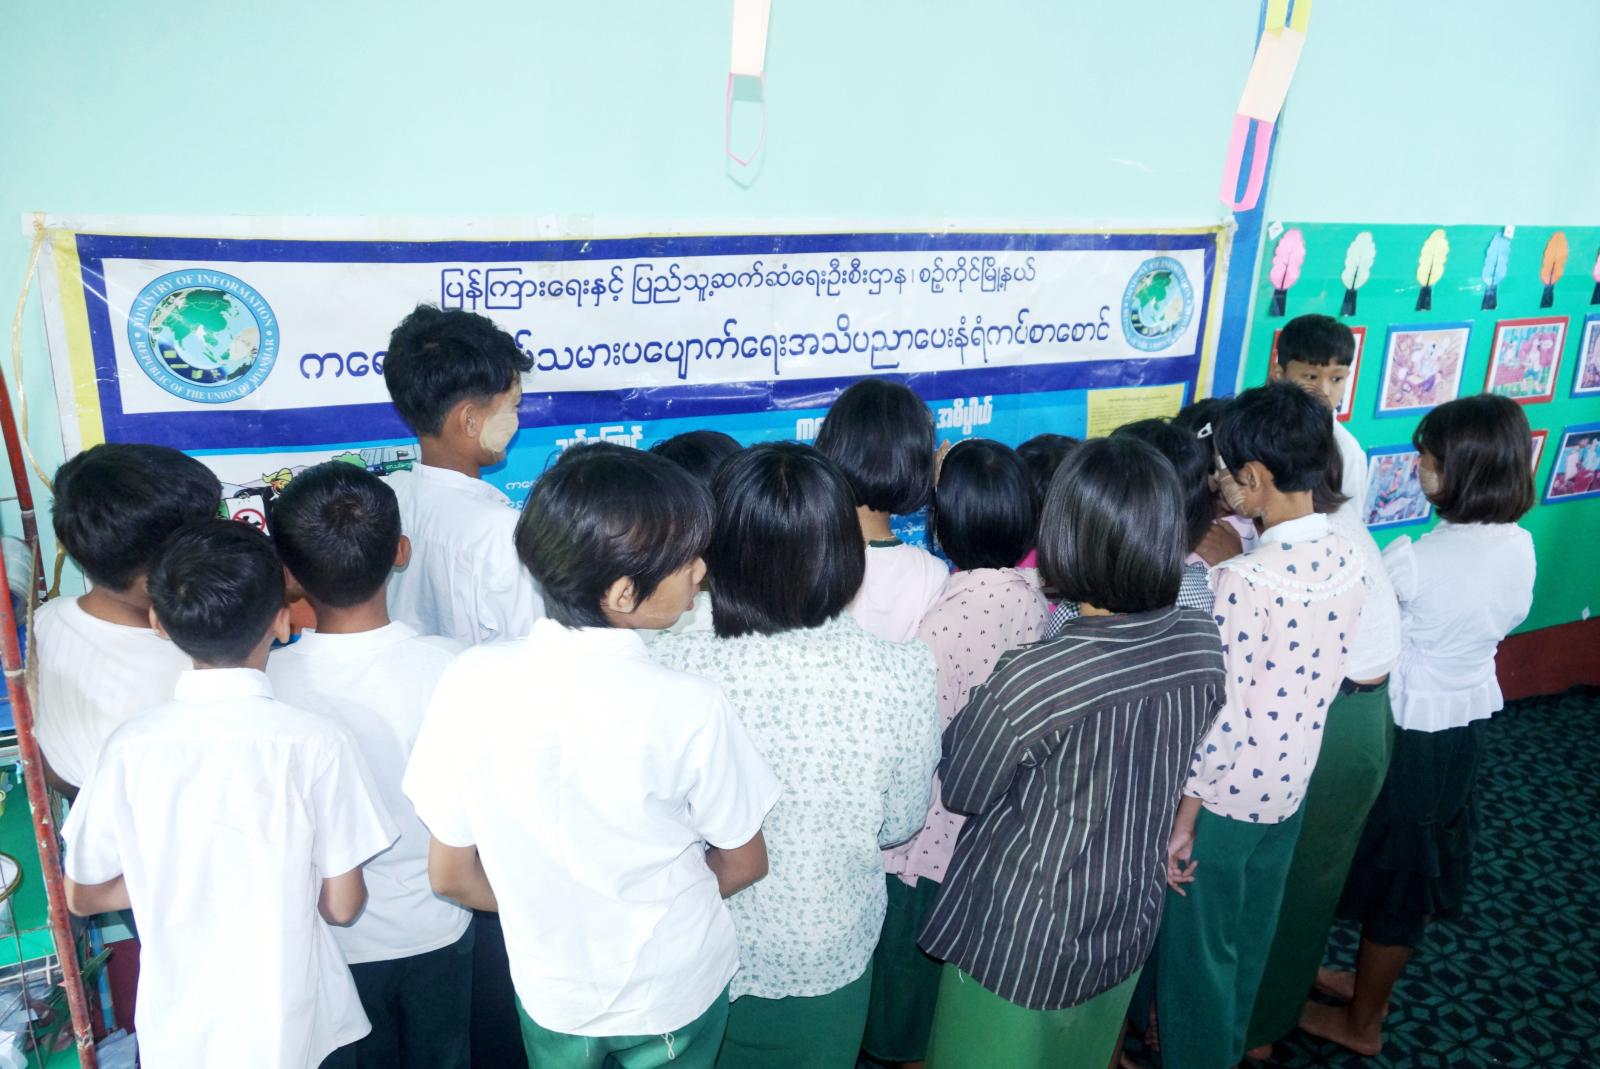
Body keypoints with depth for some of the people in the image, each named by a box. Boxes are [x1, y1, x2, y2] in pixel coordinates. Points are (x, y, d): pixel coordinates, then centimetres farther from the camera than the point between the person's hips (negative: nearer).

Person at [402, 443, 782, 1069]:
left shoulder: (471, 683, -22)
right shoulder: (691, 708, -28)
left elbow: (450, 875, -10)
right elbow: (743, 864, -11)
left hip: (550, 989, 2)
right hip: (678, 991, -2)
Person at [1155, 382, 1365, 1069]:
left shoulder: (1243, 581, -29)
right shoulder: (1347, 561, -6)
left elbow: (1220, 719, -25)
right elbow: (1323, 680, 5)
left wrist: (1181, 819, -15)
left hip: (1225, 796, -7)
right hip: (1291, 786, 8)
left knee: (1198, 951, 14)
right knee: (1251, 937, 26)